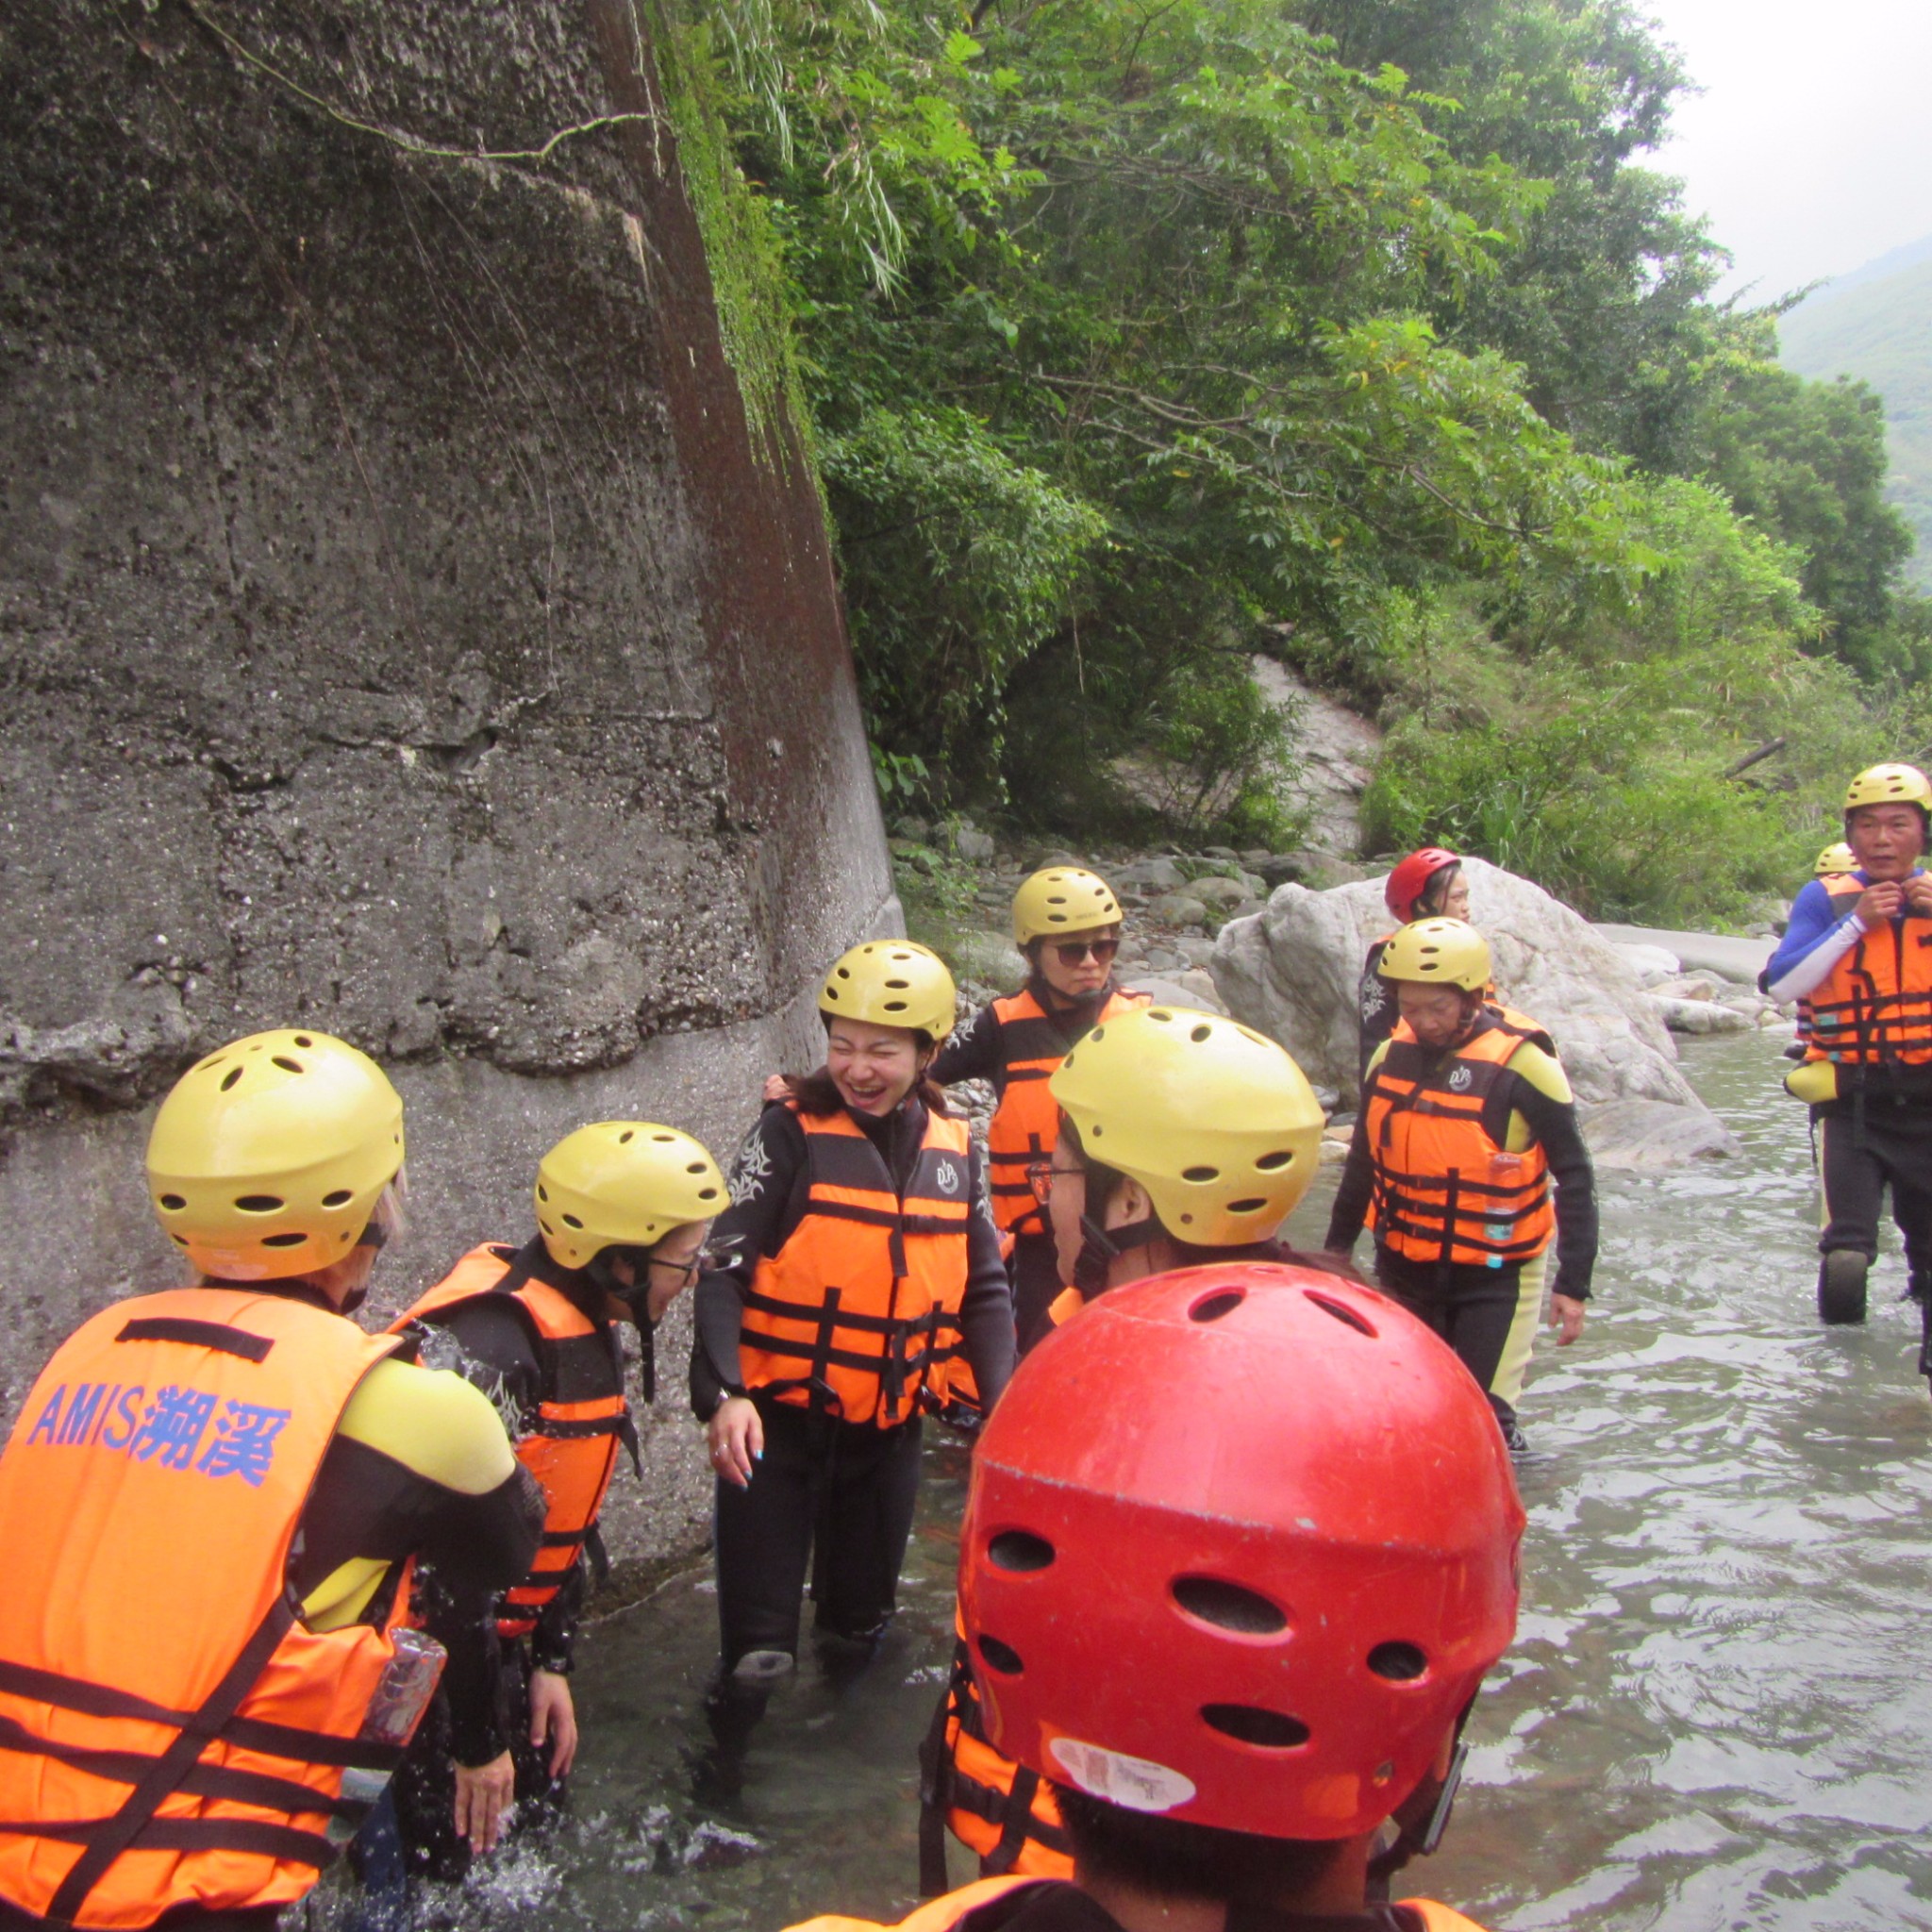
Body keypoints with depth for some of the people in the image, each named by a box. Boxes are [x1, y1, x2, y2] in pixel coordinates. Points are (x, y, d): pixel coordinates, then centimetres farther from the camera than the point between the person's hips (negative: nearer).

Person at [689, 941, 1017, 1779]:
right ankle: (723, 1757, 27)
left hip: (889, 1428, 4)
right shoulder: (791, 1131, -12)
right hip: (778, 1419, -4)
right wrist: (723, 1394, -26)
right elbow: (722, 1267, -15)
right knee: (758, 1634, 2)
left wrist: (1001, 1401, -3)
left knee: (860, 1616, 21)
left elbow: (985, 1288, 8)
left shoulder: (954, 1150, 2)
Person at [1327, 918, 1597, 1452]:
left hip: (1495, 1275, -5)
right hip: (1403, 1269, 5)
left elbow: (1574, 1176, -9)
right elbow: (1362, 1163, 14)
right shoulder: (1392, 1055, 1)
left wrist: (1573, 1282, -11)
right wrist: (1337, 1248, 21)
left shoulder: (1521, 1062, -15)